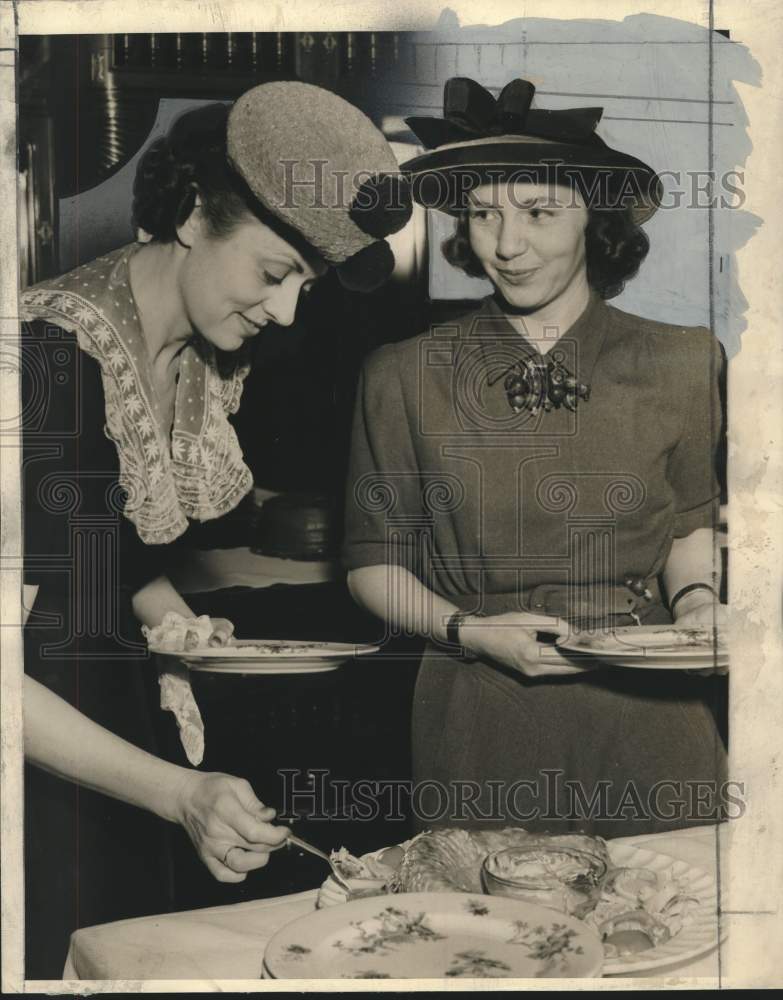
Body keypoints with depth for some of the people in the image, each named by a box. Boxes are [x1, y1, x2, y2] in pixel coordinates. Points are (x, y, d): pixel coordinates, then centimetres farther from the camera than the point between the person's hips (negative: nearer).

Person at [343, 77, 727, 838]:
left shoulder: (679, 364, 0)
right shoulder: (405, 377, -3)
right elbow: (374, 561, 4)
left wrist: (695, 598, -6)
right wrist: (468, 630, -11)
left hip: (646, 711, 1)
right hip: (479, 718, -1)